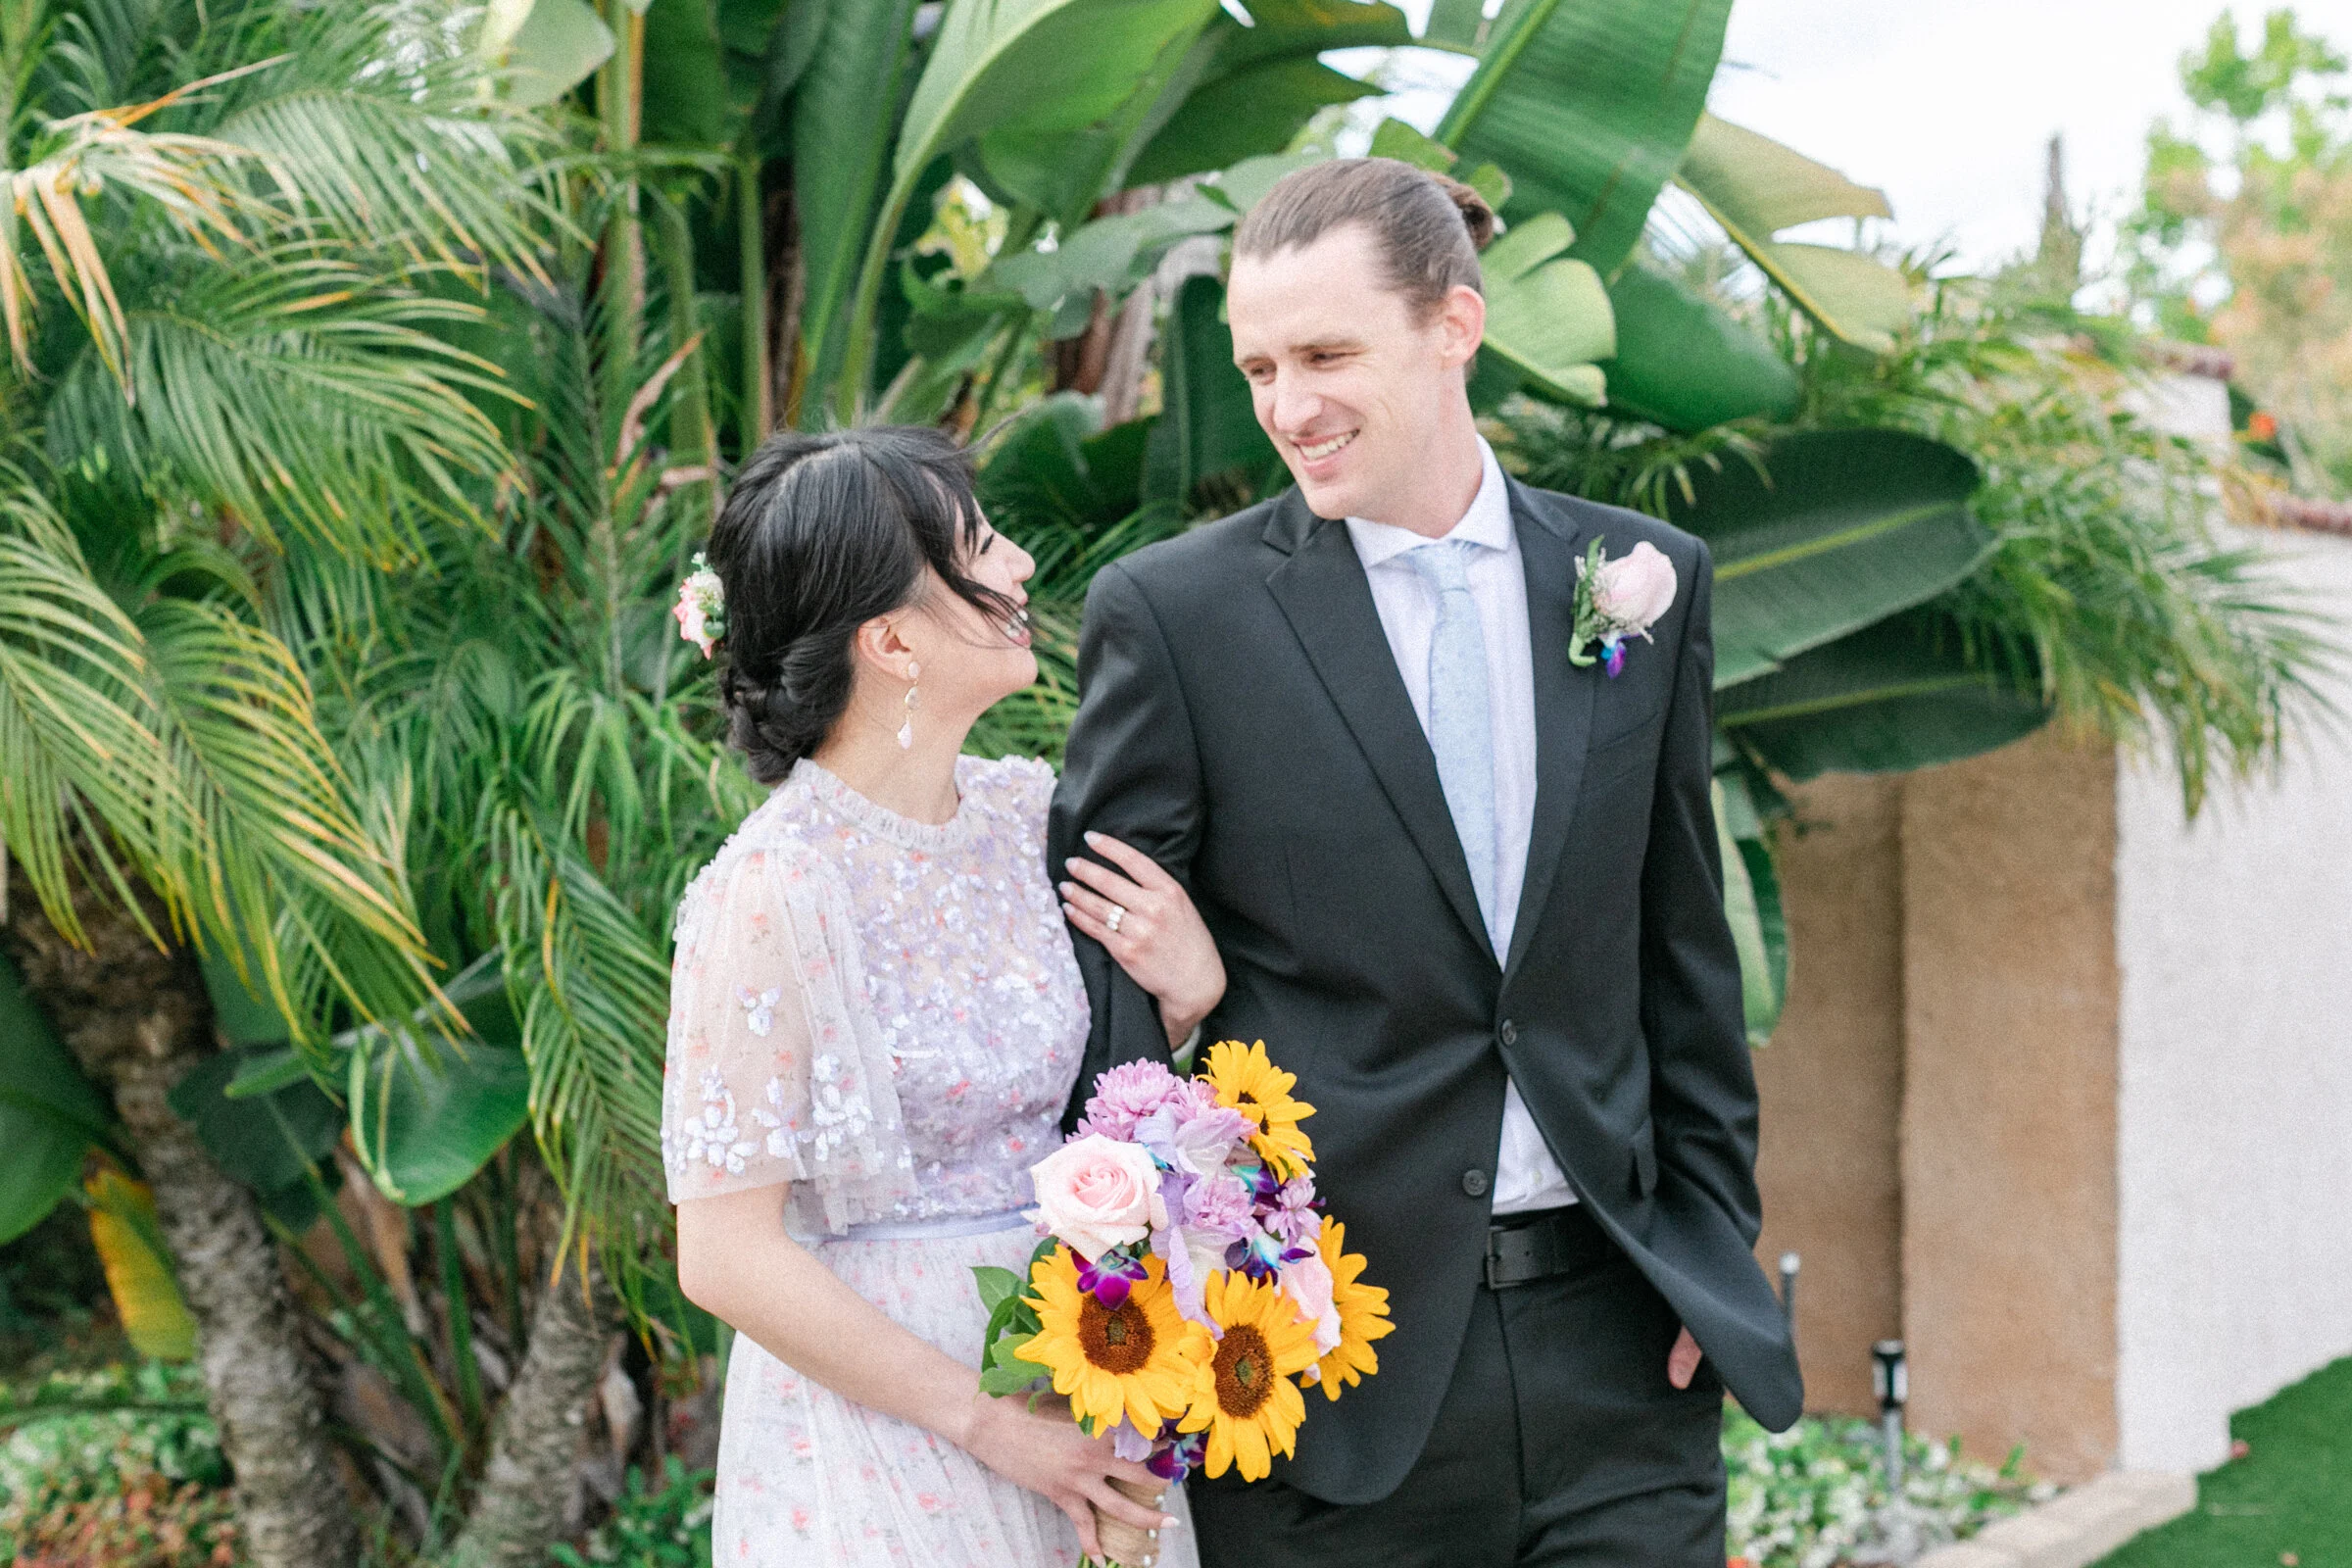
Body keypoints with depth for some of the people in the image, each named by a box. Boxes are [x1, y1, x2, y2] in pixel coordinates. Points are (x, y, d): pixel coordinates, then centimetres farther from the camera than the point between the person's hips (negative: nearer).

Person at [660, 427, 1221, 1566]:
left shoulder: (1027, 811, -1)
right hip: (876, 1419, -6)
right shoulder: (773, 894, -18)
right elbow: (727, 1258, -17)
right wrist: (989, 1423, -14)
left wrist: (1191, 995, -8)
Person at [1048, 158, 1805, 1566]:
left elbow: (1685, 958, 12)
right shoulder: (1172, 613, -3)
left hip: (1616, 1346, 3)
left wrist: (1717, 1245, 8)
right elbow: (1105, 970, -3)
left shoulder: (1644, 581, 7)